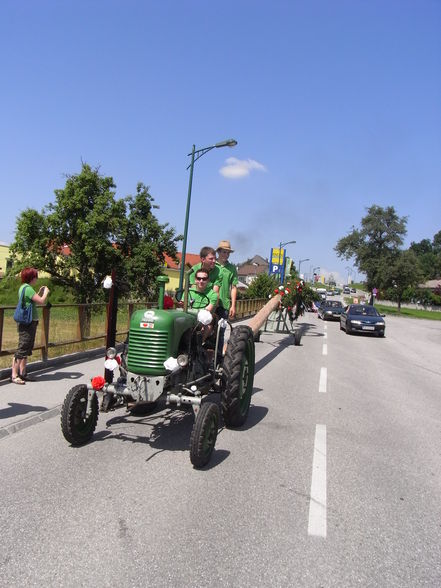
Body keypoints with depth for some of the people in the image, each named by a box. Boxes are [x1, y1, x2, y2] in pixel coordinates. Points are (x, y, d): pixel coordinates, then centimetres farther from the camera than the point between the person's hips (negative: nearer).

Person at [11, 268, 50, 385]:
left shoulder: (23, 287, 16)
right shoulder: (27, 288, -15)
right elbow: (41, 301, -20)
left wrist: (39, 293, 18)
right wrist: (46, 292, -3)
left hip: (30, 322, 11)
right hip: (27, 322, -11)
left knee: (27, 349, 14)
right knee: (22, 349, -8)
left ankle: (22, 373, 20)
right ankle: (14, 375, -6)